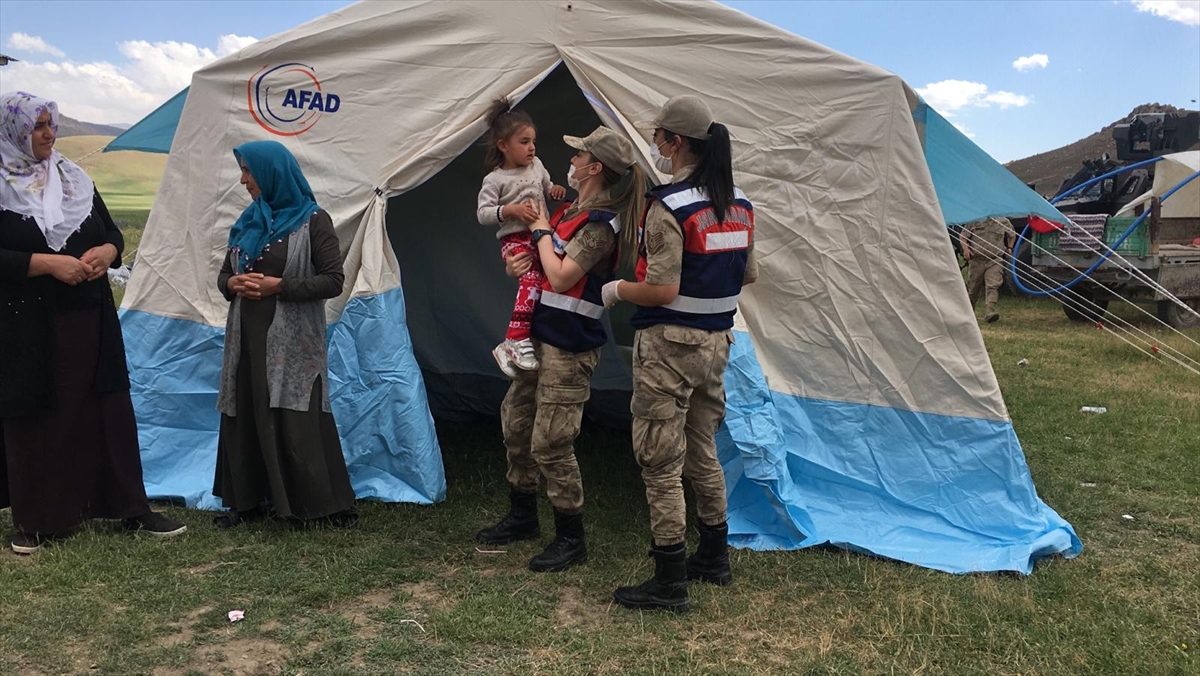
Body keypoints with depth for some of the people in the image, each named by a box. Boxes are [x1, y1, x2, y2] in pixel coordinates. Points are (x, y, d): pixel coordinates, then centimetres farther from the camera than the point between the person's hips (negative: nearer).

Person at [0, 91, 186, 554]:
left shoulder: (74, 177, 10)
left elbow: (112, 232, 14)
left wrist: (106, 252, -7)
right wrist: (47, 263, -20)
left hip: (88, 320, 4)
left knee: (107, 410, 7)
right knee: (37, 418, 3)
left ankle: (130, 508, 17)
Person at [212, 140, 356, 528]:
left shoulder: (313, 221, -5)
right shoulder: (248, 222, 13)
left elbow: (333, 280, -11)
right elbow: (224, 274, 18)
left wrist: (278, 286, -17)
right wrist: (233, 283, -6)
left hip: (293, 341, -6)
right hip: (248, 337, 6)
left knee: (297, 423, -5)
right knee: (244, 418, 9)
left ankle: (330, 503, 6)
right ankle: (245, 500, 21)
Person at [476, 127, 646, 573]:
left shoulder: (600, 224, -17)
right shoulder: (569, 211, 13)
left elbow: (560, 277, -23)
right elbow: (533, 260, 21)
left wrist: (541, 233, -9)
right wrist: (517, 261, -2)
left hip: (569, 346, -10)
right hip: (539, 335, 10)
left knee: (550, 444, -6)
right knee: (516, 425, 18)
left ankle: (571, 540, 10)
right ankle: (522, 518, 34)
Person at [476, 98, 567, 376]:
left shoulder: (536, 165, 12)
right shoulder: (495, 179, -5)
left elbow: (546, 187, 28)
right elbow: (483, 213, -9)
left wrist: (555, 190, 4)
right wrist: (511, 210, -22)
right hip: (515, 240, -7)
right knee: (532, 279, -27)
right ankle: (516, 341, -26)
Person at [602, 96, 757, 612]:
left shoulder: (668, 206, -18)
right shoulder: (738, 204, 7)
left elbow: (662, 290, -22)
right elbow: (747, 274, 15)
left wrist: (616, 290, -5)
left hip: (670, 345, -8)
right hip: (716, 342, 8)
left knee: (660, 462, 2)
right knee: (702, 452, 21)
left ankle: (669, 584, 9)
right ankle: (714, 559, 34)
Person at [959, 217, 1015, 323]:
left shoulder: (1004, 222, 8)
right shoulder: (974, 222, 3)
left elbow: (1012, 235, 26)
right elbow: (962, 235, 8)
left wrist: (1009, 248, 15)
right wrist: (965, 249, -8)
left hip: (995, 261, 0)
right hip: (976, 260, 0)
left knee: (993, 286, -18)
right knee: (972, 287, 10)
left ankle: (989, 312, -27)